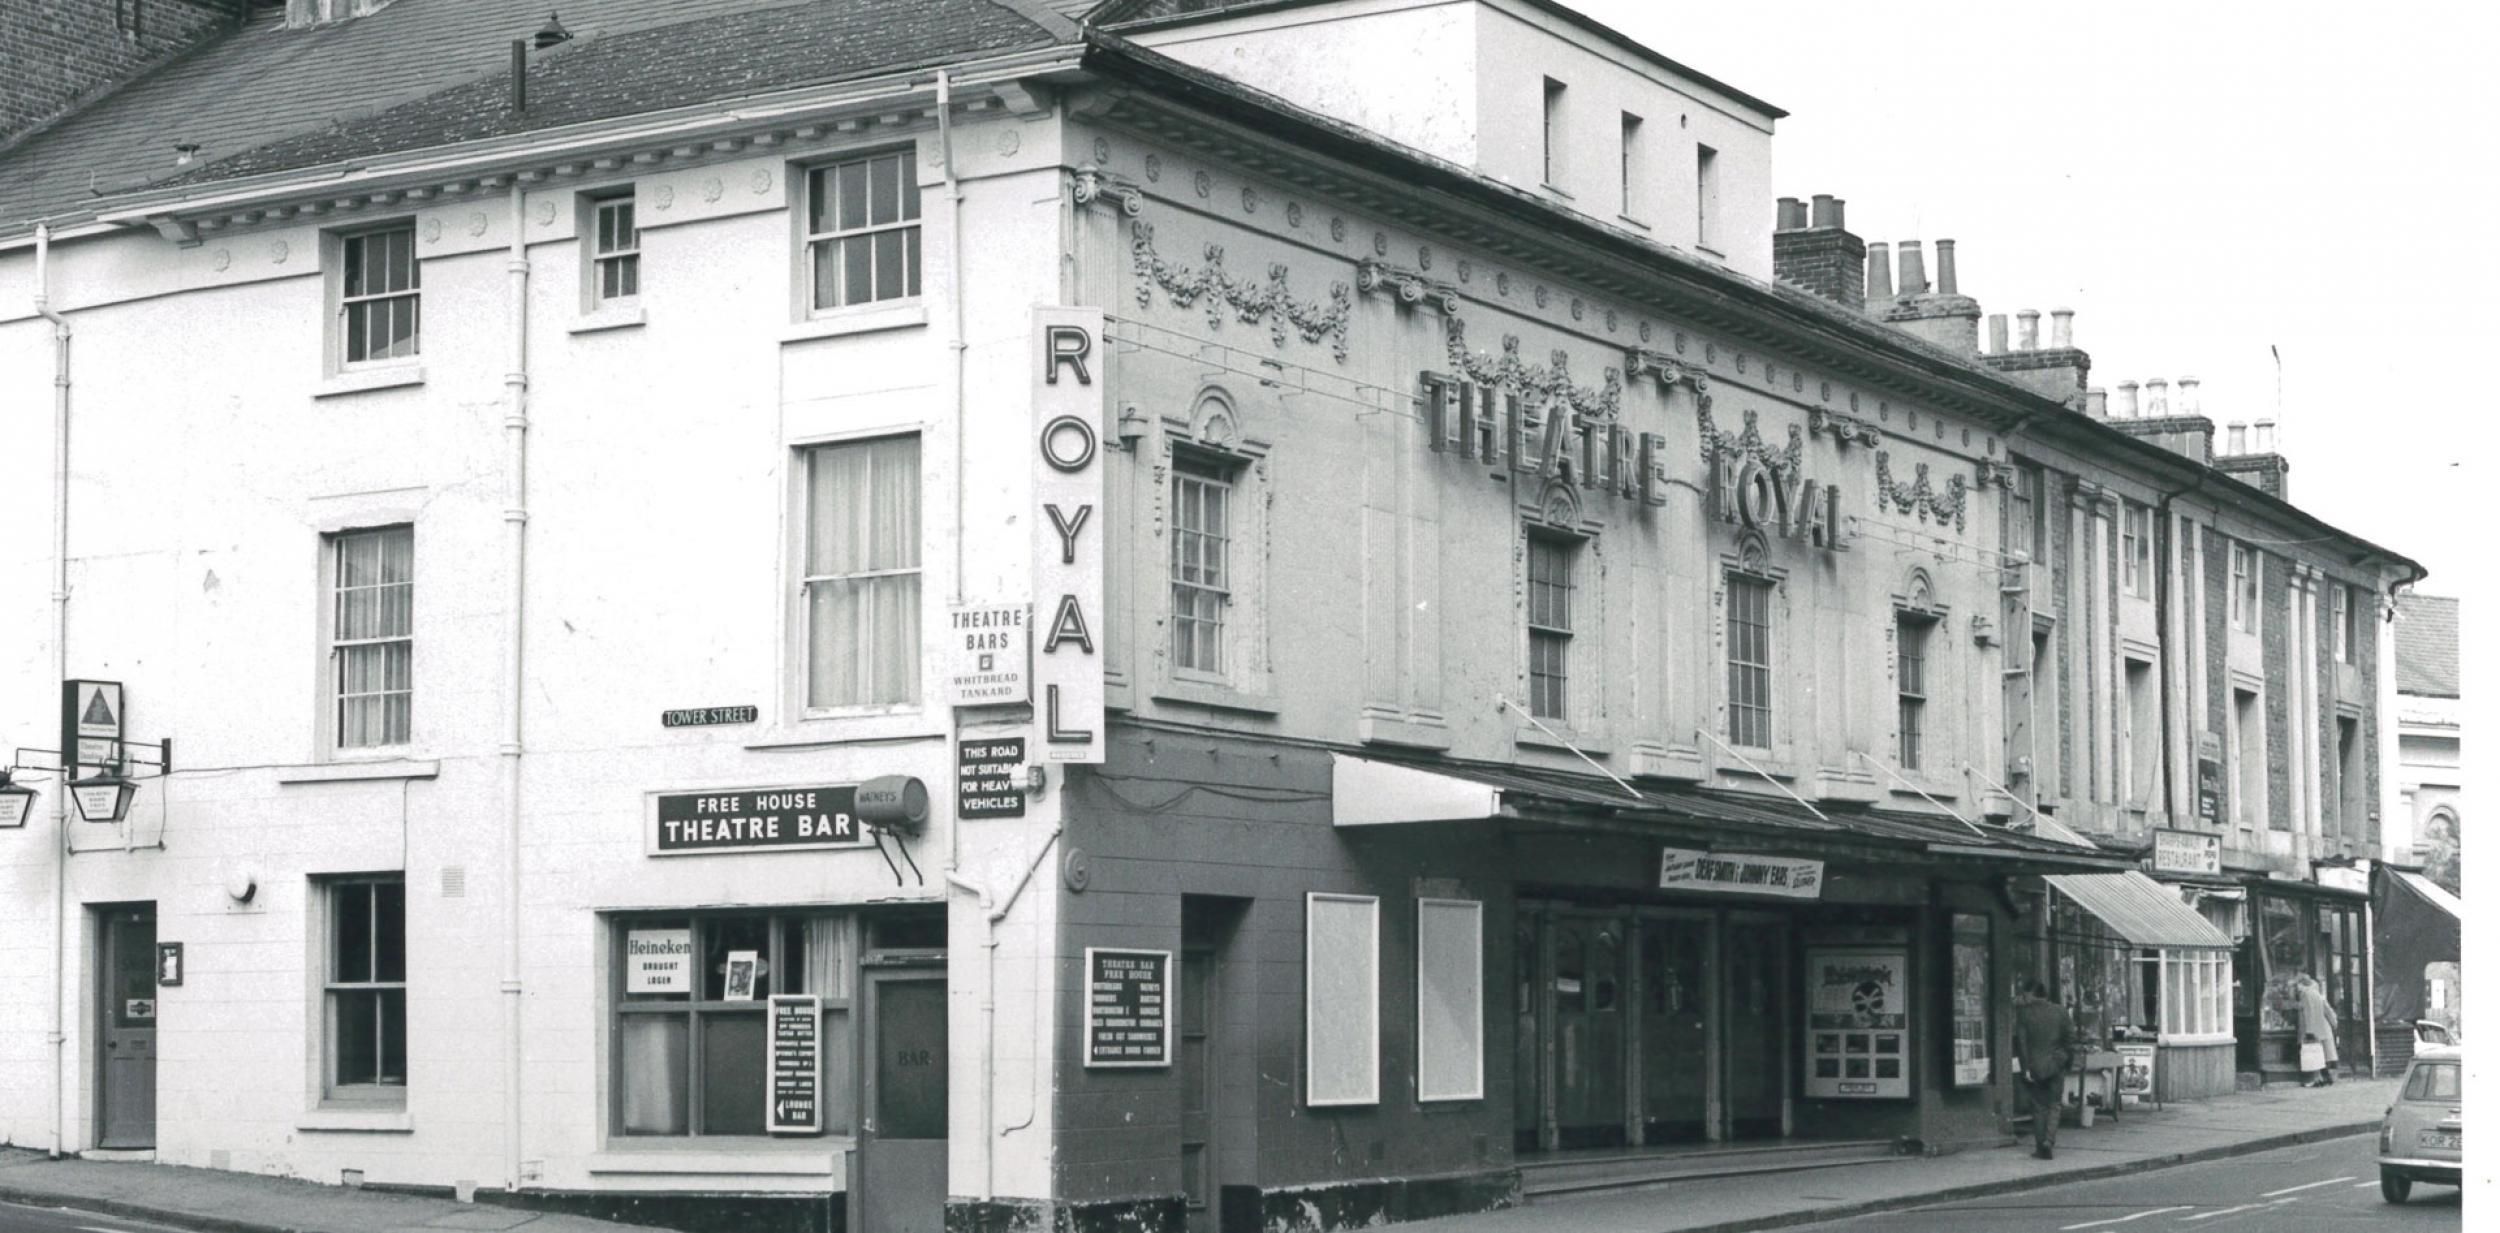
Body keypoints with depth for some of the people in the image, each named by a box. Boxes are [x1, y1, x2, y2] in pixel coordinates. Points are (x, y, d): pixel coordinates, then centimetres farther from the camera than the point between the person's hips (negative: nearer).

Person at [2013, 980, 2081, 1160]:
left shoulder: (2023, 1013, -7)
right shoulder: (2060, 1011, 0)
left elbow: (2021, 1041, -11)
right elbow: (2070, 1039, -1)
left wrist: (2025, 1068, -9)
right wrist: (2069, 1062, 8)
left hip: (2034, 1066, -1)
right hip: (2056, 1064, 1)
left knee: (2038, 1106, 10)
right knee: (2054, 1105, 9)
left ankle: (2040, 1146, 10)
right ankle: (2049, 1142, -9)